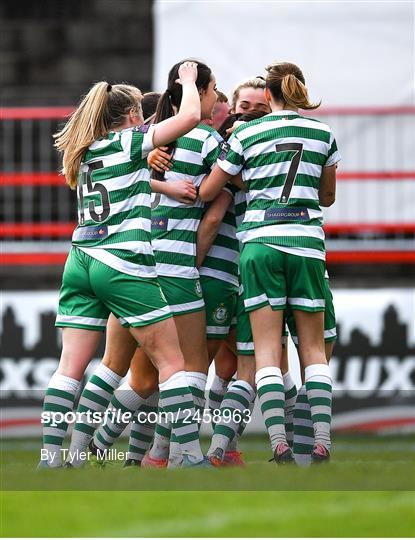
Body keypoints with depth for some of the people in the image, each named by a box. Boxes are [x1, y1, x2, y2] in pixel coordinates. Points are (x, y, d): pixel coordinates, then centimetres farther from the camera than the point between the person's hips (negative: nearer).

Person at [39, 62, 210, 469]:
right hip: (123, 264, -7)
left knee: (71, 365, 3)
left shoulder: (84, 151, 17)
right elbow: (190, 116, -8)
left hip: (80, 261, 7)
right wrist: (188, 80, 8)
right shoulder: (129, 142, -2)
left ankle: (49, 457, -4)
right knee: (170, 360, -1)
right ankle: (191, 455, -6)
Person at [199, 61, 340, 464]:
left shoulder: (246, 135, 0)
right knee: (313, 347, 8)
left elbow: (206, 192, 3)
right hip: (307, 241, 1)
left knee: (267, 350, -2)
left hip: (260, 240, -1)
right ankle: (321, 442, -2)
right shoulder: (323, 134, 7)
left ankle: (279, 445, -12)